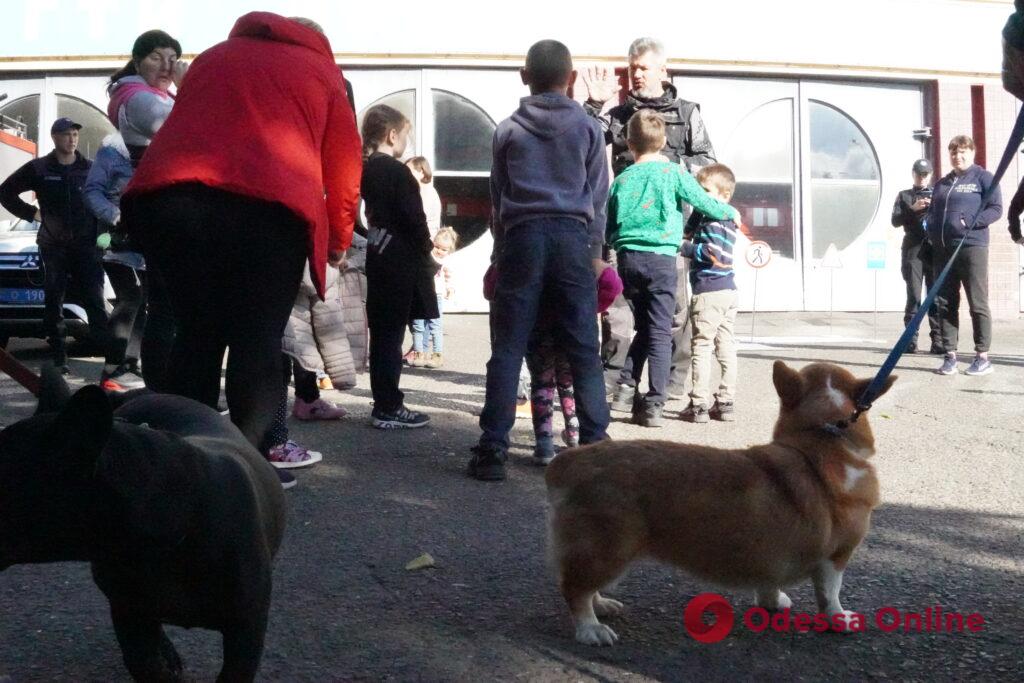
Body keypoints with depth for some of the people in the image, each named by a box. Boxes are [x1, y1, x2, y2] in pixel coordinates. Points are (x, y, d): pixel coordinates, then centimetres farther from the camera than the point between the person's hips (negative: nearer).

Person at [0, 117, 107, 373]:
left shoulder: (90, 168, 7)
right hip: (53, 246, 0)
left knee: (96, 301, -5)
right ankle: (59, 358, 5)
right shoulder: (38, 168, 5)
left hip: (86, 245, 0)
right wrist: (32, 213, 4)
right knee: (54, 302, 1)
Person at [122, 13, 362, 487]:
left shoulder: (211, 57, 34)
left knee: (196, 330, 16)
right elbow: (343, 167, 21)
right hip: (267, 204, -3)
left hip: (165, 195, 4)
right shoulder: (321, 70, 25)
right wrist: (338, 240, 34)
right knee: (258, 340, 5)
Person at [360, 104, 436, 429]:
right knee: (391, 336, -4)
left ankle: (383, 403, 18)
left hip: (378, 258, 8)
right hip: (400, 261, -8)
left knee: (382, 334, 11)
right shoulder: (397, 172, -12)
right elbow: (414, 218, -13)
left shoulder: (366, 170, 11)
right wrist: (426, 252, -1)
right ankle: (389, 408, 0)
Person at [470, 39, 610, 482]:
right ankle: (595, 444, 3)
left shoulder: (508, 130, 10)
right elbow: (598, 195, 10)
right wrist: (596, 252, 16)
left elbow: (497, 196, 13)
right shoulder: (587, 126, 9)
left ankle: (493, 447, -4)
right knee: (584, 350, 3)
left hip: (522, 237, 0)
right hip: (572, 237, 0)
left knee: (507, 349, 0)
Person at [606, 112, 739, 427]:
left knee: (644, 327, 20)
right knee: (660, 332, 0)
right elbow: (703, 201, 3)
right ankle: (654, 404, -2)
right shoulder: (673, 172, -1)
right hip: (660, 258, -4)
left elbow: (609, 230, 11)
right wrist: (731, 212, 21)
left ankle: (627, 386, 10)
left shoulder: (622, 180, 8)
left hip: (627, 258, 4)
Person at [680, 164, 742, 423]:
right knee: (726, 347, 9)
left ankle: (698, 405, -1)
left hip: (709, 292, -9)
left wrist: (684, 246, -15)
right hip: (729, 291, 9)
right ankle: (725, 403, 14)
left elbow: (712, 253, -22)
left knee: (702, 346, -4)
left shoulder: (713, 219, -13)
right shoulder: (728, 218, 17)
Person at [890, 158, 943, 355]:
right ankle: (911, 340, -2)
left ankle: (937, 341, -3)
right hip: (913, 251, -1)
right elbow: (895, 221, 3)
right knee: (914, 297, -4)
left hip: (935, 250, 1)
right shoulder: (904, 196, 15)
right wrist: (912, 208, -12)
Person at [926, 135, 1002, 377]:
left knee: (978, 304, -3)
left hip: (972, 247, -6)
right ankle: (950, 356, 8)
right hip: (942, 250, 6)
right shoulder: (941, 184, 20)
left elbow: (996, 209, -4)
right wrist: (932, 232, 4)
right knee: (945, 304, 4)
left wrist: (969, 221, -17)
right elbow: (932, 212, 25)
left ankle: (983, 357, 2)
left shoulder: (983, 177, 4)